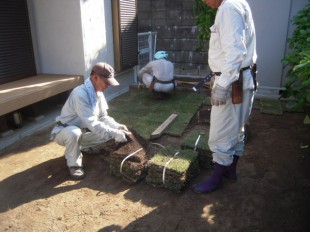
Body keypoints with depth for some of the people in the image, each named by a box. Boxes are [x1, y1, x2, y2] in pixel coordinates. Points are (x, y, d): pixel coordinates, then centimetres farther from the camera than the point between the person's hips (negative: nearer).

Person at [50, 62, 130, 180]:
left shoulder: (98, 92, -5)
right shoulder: (80, 94, -32)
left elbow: (103, 117, 2)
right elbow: (92, 123, -36)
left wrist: (117, 127, -14)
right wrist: (114, 133, -35)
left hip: (82, 131, 8)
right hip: (64, 131, -8)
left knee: (108, 133, -4)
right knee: (74, 132, -40)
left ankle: (77, 148, 12)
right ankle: (73, 164, -13)